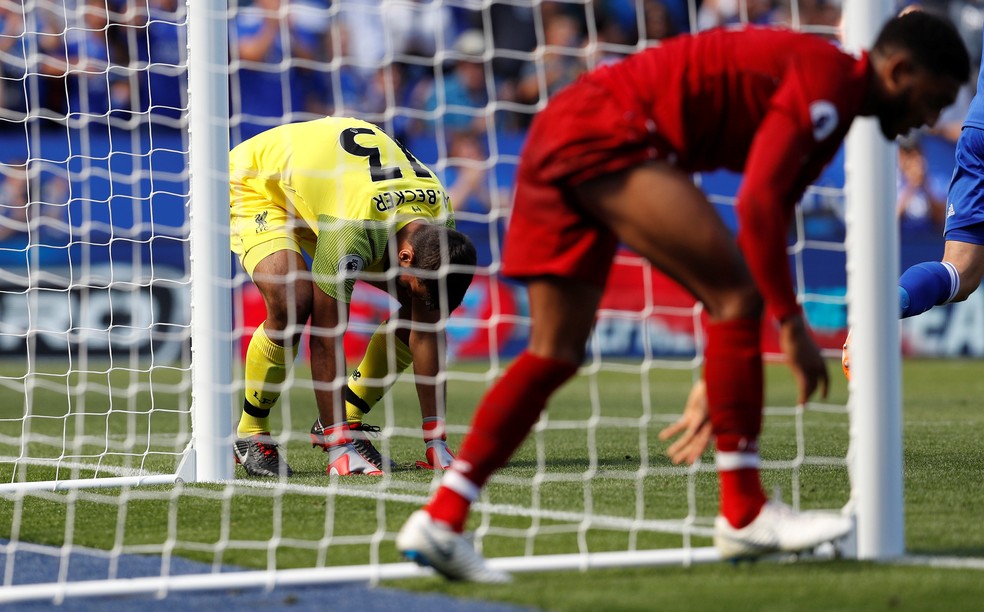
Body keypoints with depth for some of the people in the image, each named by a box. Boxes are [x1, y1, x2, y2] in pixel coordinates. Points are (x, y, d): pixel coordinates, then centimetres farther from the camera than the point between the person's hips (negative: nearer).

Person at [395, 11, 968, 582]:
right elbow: (757, 204, -19)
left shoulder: (827, 110, 21)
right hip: (604, 130, -11)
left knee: (556, 354, 8)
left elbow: (760, 238, 25)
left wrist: (720, 379, 23)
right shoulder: (826, 78, -9)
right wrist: (791, 322, -15)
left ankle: (441, 519, 5)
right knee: (737, 295, -11)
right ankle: (744, 515, -8)